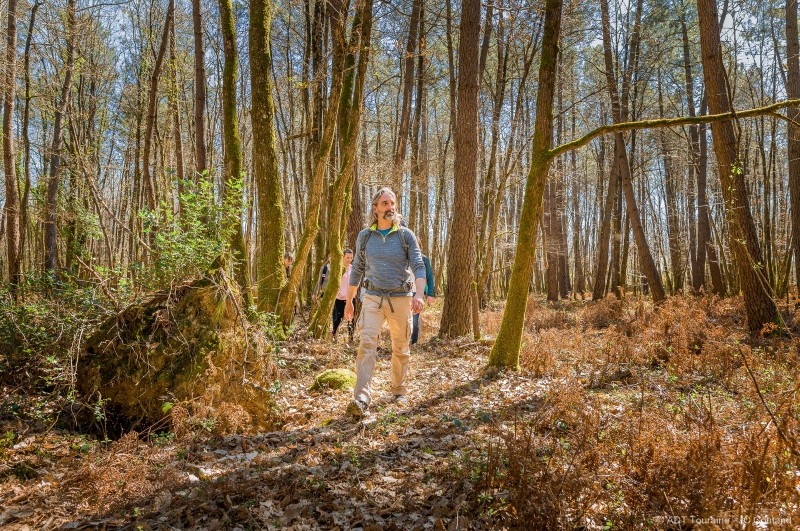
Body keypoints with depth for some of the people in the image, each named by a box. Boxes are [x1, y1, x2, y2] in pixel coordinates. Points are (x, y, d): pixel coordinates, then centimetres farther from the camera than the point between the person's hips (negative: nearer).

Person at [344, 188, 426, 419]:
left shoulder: (406, 235, 0)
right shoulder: (365, 236, 6)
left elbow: (419, 266, -9)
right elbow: (357, 269, 14)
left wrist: (419, 294, -26)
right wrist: (349, 300, 15)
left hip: (401, 299, 0)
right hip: (373, 297, 1)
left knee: (401, 349, 10)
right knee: (367, 343, -16)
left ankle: (399, 391, 29)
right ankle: (361, 400, -21)